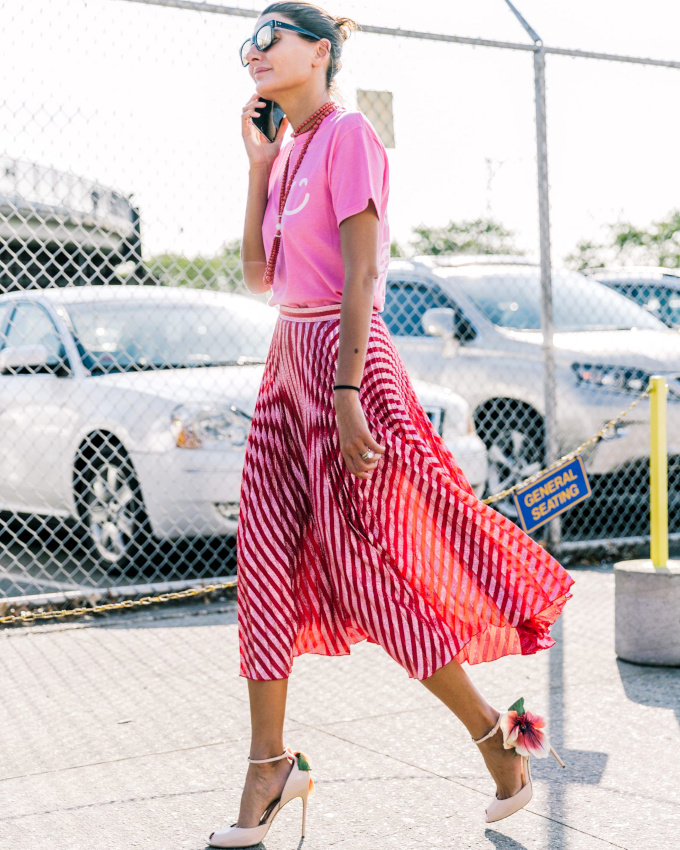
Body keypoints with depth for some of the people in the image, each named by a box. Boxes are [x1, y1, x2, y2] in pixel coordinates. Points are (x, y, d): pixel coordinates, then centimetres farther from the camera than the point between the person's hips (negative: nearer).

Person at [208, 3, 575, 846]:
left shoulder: (348, 135, -9)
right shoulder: (290, 149, 16)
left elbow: (361, 271, -16)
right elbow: (258, 275, 13)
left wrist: (346, 390, -22)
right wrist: (257, 164, 8)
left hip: (342, 354, -8)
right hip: (288, 358, 8)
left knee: (366, 571, -4)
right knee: (265, 561, 5)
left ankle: (495, 734, 12)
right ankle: (269, 762, 15)